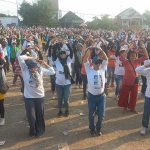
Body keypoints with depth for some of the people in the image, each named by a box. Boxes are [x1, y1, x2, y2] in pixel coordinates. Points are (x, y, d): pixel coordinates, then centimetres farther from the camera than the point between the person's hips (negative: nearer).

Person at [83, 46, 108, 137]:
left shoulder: (102, 69, 2)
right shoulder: (89, 70, -4)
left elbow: (106, 59, -7)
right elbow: (85, 60, -14)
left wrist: (100, 50, -14)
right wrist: (90, 49, -18)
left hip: (101, 96, 2)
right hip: (92, 96, -2)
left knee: (101, 114, 11)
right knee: (91, 114, 13)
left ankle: (99, 128, 34)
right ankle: (92, 128, 35)